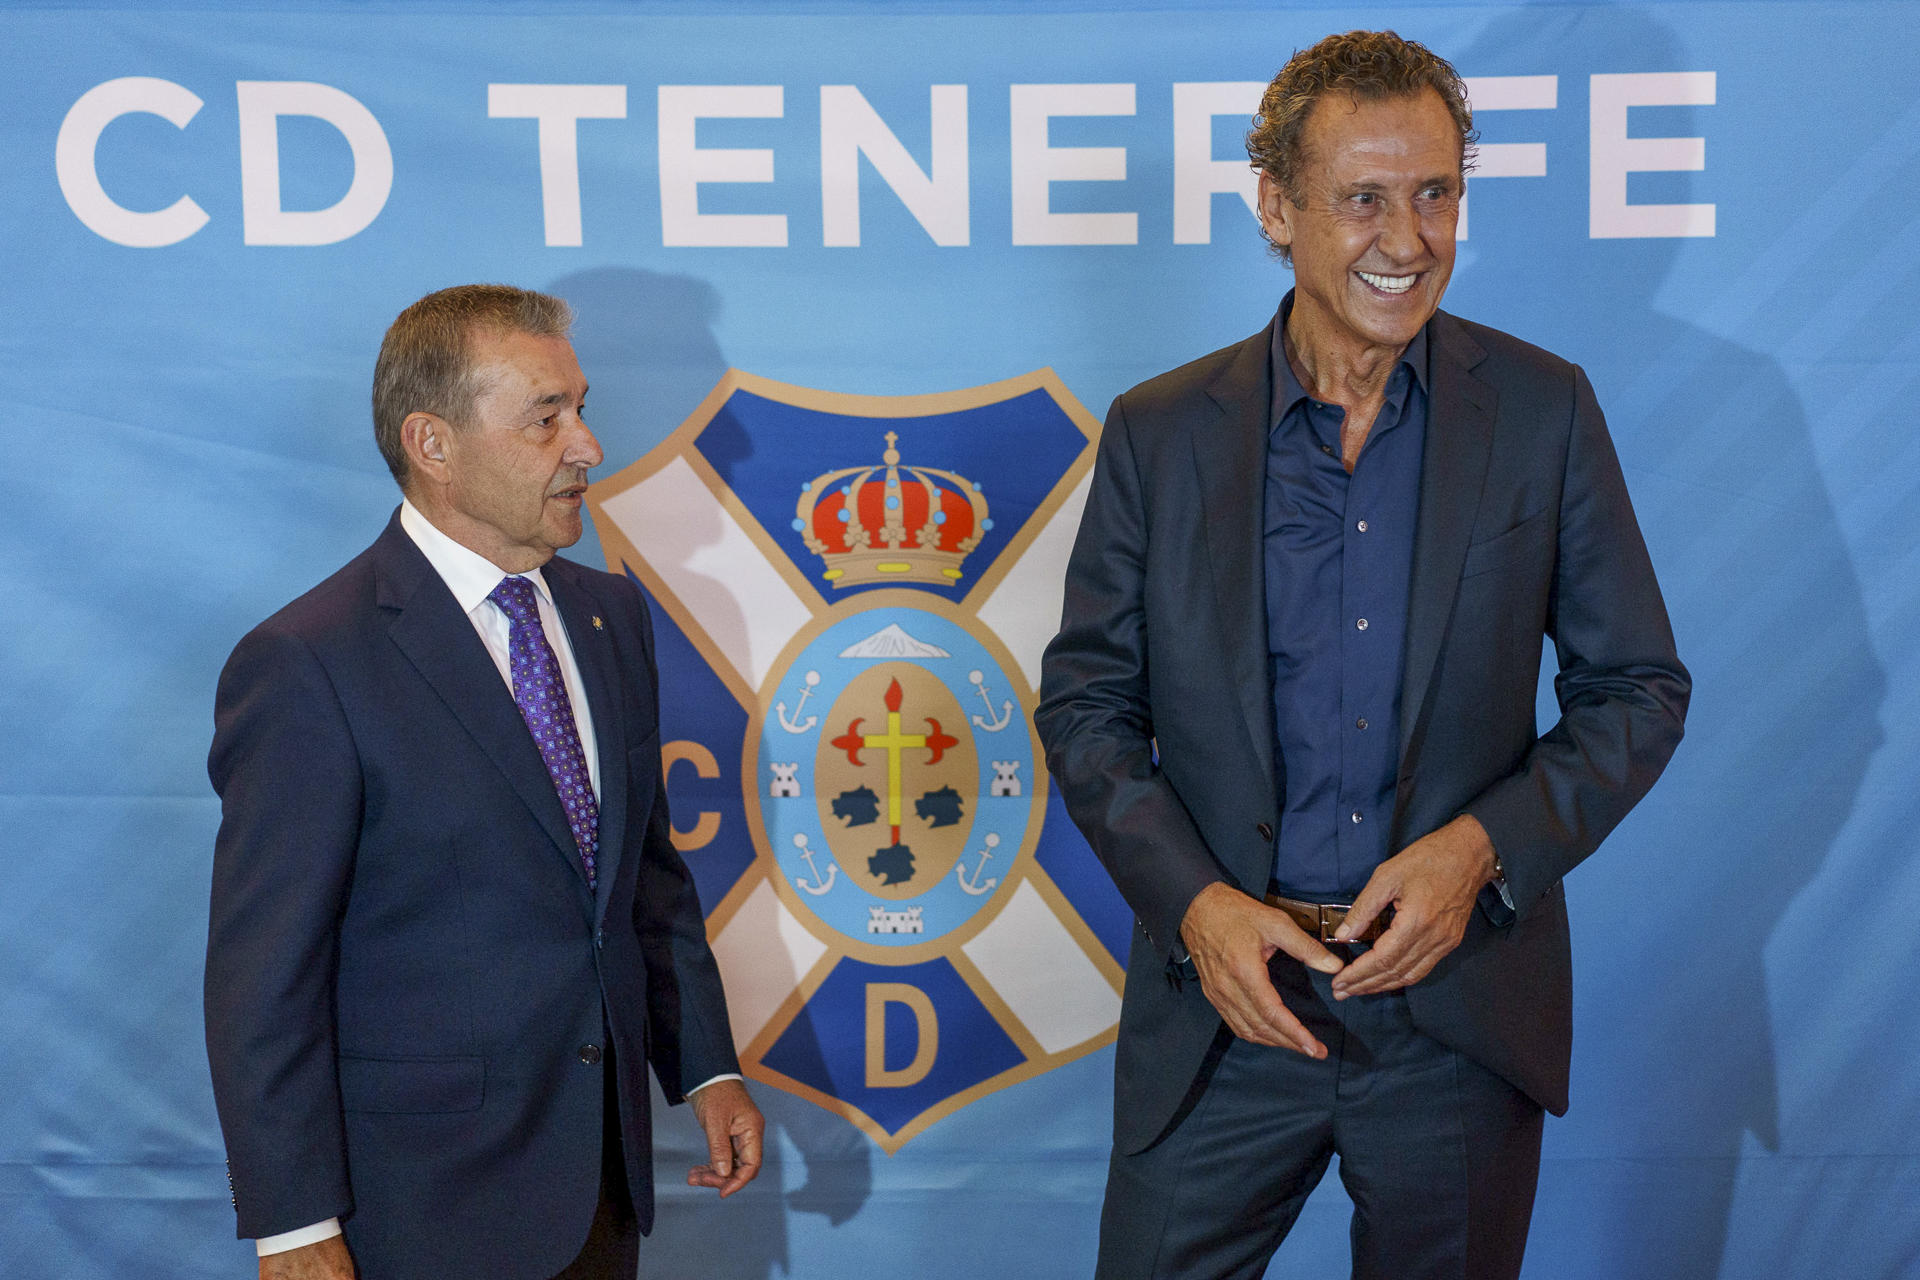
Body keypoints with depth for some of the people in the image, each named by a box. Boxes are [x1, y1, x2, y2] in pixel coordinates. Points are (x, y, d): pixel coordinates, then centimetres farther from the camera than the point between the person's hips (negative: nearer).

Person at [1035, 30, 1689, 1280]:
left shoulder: (1544, 411, -1)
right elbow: (1085, 702, 3)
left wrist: (1482, 846, -12)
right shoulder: (1160, 431, -1)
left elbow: (1640, 688, 3)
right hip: (1227, 995, 0)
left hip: (1462, 1012, 1)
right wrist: (1193, 899, -12)